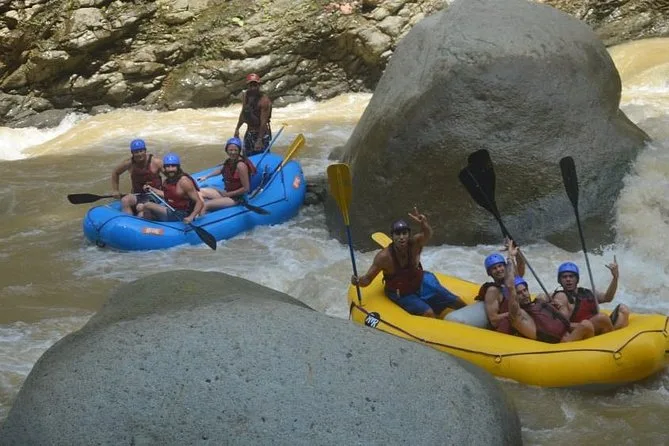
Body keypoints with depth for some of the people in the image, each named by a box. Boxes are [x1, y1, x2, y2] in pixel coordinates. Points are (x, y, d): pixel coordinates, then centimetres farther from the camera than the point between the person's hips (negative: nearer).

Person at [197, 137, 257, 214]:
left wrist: (228, 194, -15)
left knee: (206, 205, -23)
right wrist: (206, 176, 23)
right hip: (226, 193, 10)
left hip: (237, 198, -10)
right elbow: (221, 170, 28)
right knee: (200, 191, 8)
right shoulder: (229, 161, 3)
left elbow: (246, 188, -22)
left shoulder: (240, 165, -22)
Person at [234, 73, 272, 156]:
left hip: (262, 133, -7)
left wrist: (259, 140, -26)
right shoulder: (245, 95, 2)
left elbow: (264, 122, -22)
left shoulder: (264, 100, -20)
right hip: (249, 133, 7)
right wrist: (237, 128, 16)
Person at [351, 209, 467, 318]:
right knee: (429, 313, -25)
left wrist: (423, 223, -70)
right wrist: (358, 281, -46)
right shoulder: (384, 256, -29)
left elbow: (427, 234, -48)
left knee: (457, 302, 10)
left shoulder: (414, 244, -25)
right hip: (401, 294, -3)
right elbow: (367, 279, -22)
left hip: (421, 282, 3)